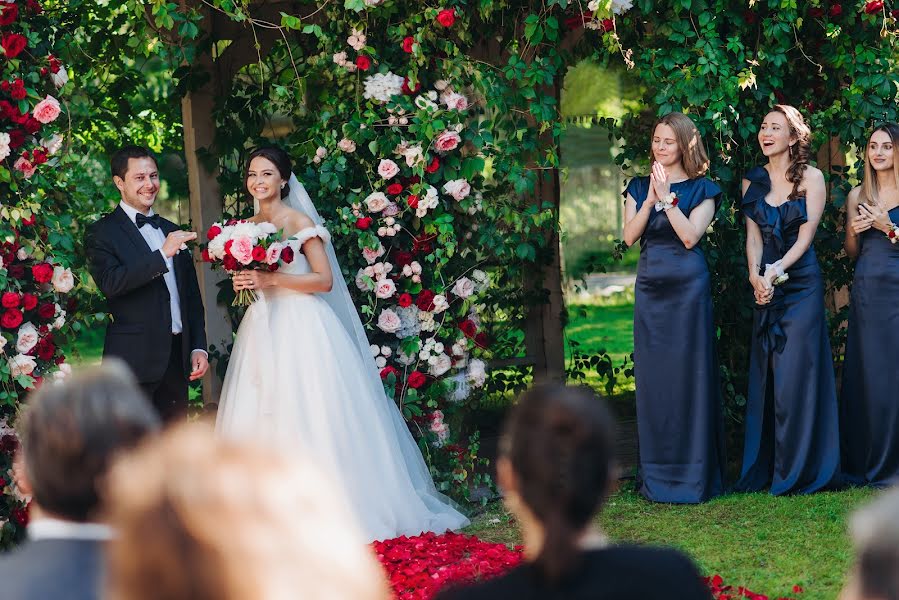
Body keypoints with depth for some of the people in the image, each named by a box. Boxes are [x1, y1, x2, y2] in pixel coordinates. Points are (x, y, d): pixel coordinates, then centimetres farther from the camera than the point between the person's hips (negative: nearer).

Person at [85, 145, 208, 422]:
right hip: (135, 358, -6)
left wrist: (199, 348, 11)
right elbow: (110, 282, -20)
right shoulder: (102, 232, -3)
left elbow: (192, 296, 19)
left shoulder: (171, 231, 17)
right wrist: (162, 254, -24)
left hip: (177, 358, 6)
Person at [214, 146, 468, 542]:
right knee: (257, 417, -1)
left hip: (301, 328, -6)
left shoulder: (299, 221, -4)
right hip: (264, 329, 6)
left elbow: (325, 280, -10)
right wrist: (245, 284, 0)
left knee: (308, 417, -10)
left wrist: (271, 279, -17)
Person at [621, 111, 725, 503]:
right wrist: (650, 199, -11)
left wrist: (668, 197, -14)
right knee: (652, 375, 3)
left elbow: (691, 236, -11)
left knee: (689, 374, -3)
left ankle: (693, 474, 2)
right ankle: (657, 476, 10)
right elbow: (629, 236, 1)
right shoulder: (639, 187, 12)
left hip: (688, 286, -4)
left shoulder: (701, 189, 2)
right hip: (649, 286, 4)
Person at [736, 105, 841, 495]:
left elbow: (806, 235, -8)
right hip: (764, 285, 4)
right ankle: (762, 468, 9)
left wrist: (776, 272, -17)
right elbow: (752, 235, 3)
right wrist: (756, 276, -13)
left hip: (801, 282, -4)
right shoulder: (753, 181, 10)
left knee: (796, 373, -7)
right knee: (764, 373, 4)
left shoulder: (811, 177, -2)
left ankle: (800, 470, 0)